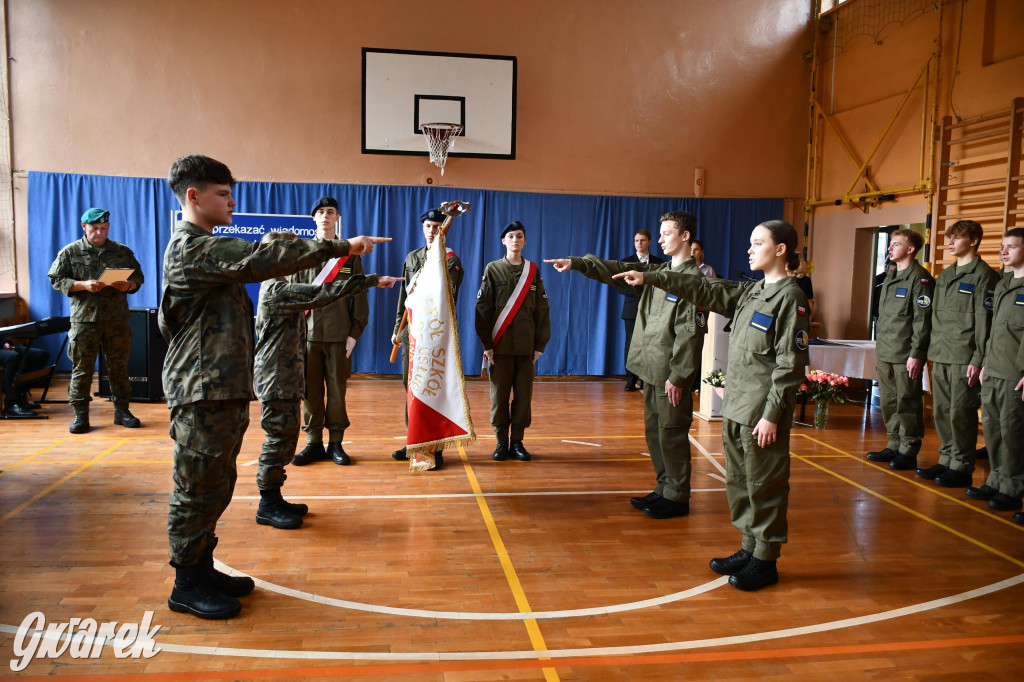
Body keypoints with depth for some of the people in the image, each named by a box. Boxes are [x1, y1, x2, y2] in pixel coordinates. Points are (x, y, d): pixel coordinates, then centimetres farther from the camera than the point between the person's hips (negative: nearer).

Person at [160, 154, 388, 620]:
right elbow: (263, 259, -26)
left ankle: (202, 568, 28)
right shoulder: (192, 248, -15)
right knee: (199, 489, 0)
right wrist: (339, 246, -24)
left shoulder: (203, 246, 19)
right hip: (202, 391, -10)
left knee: (215, 486, 16)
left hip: (223, 388, 10)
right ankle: (187, 586, 12)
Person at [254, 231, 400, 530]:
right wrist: (372, 280, -25)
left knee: (285, 438, 14)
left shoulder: (277, 287, 16)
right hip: (276, 379, -10)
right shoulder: (277, 290, -18)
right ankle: (268, 507, 5)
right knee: (280, 438, -4)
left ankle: (273, 500, 22)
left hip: (284, 378, 10)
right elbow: (321, 293, -26)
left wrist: (302, 310, 8)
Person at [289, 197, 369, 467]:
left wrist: (355, 332, -3)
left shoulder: (350, 254, 8)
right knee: (310, 389, 4)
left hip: (339, 334, -1)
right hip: (307, 332, 1)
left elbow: (359, 295, 5)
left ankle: (336, 442, 13)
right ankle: (314, 442, 13)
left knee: (337, 389, 3)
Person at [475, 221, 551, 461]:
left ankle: (517, 441, 15)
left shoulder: (533, 271, 6)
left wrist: (540, 345, 1)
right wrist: (487, 344, -8)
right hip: (500, 345, -1)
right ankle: (501, 442, 14)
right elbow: (482, 308, -2)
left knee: (524, 394, 4)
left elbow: (542, 309, 6)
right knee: (499, 394, 3)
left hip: (526, 345, 2)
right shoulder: (493, 269, 1)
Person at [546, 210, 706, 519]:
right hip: (651, 369, 9)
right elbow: (618, 270, 11)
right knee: (653, 430, 15)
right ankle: (663, 489, 27)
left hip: (670, 374, -9)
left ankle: (677, 497, 12)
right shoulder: (657, 271, 14)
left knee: (671, 434, -1)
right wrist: (577, 263, 2)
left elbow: (689, 332, -17)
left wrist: (677, 376, -19)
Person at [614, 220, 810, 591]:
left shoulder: (790, 297, -11)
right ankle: (750, 548, 28)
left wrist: (772, 414, -17)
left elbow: (790, 363, -14)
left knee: (764, 485, 2)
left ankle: (766, 560, 15)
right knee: (739, 481, 15)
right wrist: (649, 278, 9)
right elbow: (704, 290, 13)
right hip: (735, 407, 8)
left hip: (762, 413, -8)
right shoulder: (750, 291, 13)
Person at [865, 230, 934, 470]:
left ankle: (908, 452, 9)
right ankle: (894, 446, 23)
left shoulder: (919, 278, -9)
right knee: (888, 403, 13)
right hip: (885, 354, 8)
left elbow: (922, 319, -14)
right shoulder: (890, 277, 17)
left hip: (905, 355, -8)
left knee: (907, 403, 0)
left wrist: (917, 354, -18)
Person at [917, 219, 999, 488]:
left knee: (960, 415, -2)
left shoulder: (984, 276, -7)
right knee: (942, 413, 11)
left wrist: (978, 360, -16)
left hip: (964, 359, -7)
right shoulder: (944, 276, 16)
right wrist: (933, 351, 14)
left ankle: (961, 468, 8)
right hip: (941, 358, 7)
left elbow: (985, 321, -12)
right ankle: (946, 460, 22)